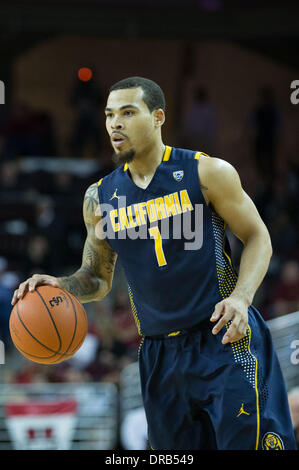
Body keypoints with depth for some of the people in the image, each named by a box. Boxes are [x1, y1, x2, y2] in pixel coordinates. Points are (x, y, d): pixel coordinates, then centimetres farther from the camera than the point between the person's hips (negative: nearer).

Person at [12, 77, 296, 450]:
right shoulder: (100, 198, 8)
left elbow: (257, 237, 1)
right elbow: (97, 278, 17)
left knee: (248, 442, -12)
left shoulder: (207, 173, -4)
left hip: (225, 340, -4)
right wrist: (61, 286, -6)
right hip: (159, 356, 4)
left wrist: (241, 297, -16)